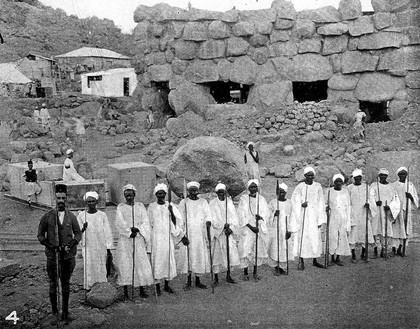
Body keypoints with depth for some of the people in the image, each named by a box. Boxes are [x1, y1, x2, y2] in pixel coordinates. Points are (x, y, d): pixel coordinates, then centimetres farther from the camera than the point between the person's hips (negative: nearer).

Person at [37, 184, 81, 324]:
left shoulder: (71, 217, 2)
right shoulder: (47, 216, -2)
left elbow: (78, 234, 7)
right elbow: (40, 235, 3)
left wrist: (70, 245, -10)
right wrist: (49, 245, -12)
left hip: (68, 255, 1)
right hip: (52, 255, -1)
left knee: (66, 283, 9)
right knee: (53, 283, 5)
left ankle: (65, 312, 18)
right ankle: (54, 309, 19)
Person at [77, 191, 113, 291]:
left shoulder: (102, 215, 3)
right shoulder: (81, 215, 1)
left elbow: (107, 232, 5)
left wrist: (108, 249, 2)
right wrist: (83, 229, -19)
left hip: (101, 248, 1)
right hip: (88, 248, -1)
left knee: (101, 270, 1)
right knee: (89, 270, -8)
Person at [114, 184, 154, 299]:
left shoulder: (140, 206, 11)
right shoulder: (120, 207, 8)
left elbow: (145, 222, 4)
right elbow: (120, 223, -4)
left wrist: (137, 229, -12)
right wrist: (130, 231, -14)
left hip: (139, 239, 1)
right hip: (125, 239, -1)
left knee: (141, 263, -3)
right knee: (125, 264, -4)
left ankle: (142, 290, 5)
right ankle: (125, 290, 2)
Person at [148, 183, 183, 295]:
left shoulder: (170, 206, 4)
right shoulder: (152, 206, 1)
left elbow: (175, 222, -1)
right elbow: (149, 223, 5)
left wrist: (171, 212, -18)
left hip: (167, 237, 2)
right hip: (156, 237, -2)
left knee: (168, 258, 4)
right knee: (157, 259, -3)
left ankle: (167, 285, 14)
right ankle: (157, 286, 3)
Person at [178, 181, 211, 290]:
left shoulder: (203, 202, 9)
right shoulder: (183, 202, 2)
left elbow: (207, 214, 1)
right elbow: (181, 220, -2)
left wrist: (208, 221, -22)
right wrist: (183, 235, -10)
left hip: (201, 234, 2)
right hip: (188, 234, -2)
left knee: (200, 256, 2)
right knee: (188, 256, -3)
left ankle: (198, 281, 12)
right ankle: (188, 280, 7)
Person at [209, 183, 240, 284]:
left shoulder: (229, 202, 7)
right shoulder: (212, 203, -3)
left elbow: (234, 217, 4)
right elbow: (212, 219, -10)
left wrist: (231, 228, -10)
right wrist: (223, 226, -20)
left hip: (229, 233, 3)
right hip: (217, 232, -3)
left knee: (231, 252, 0)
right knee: (216, 254, 0)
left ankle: (228, 276, 12)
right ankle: (216, 277, 10)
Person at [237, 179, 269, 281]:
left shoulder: (261, 199, 7)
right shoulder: (243, 199, -1)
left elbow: (266, 213, 6)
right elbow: (241, 215, -5)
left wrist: (261, 217, -17)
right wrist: (251, 227, -12)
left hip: (260, 228, 3)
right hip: (247, 228, -3)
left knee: (259, 249, 3)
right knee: (246, 249, -8)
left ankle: (255, 272, 16)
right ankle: (245, 273, 3)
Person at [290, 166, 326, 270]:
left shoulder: (318, 186, 3)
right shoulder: (300, 187, -4)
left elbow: (321, 203, 5)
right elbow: (295, 202, -2)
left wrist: (321, 219, 1)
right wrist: (301, 205, -23)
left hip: (314, 215, 3)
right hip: (303, 215, -3)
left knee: (315, 237, 6)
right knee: (303, 237, -3)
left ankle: (315, 260, 18)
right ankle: (301, 261, 6)